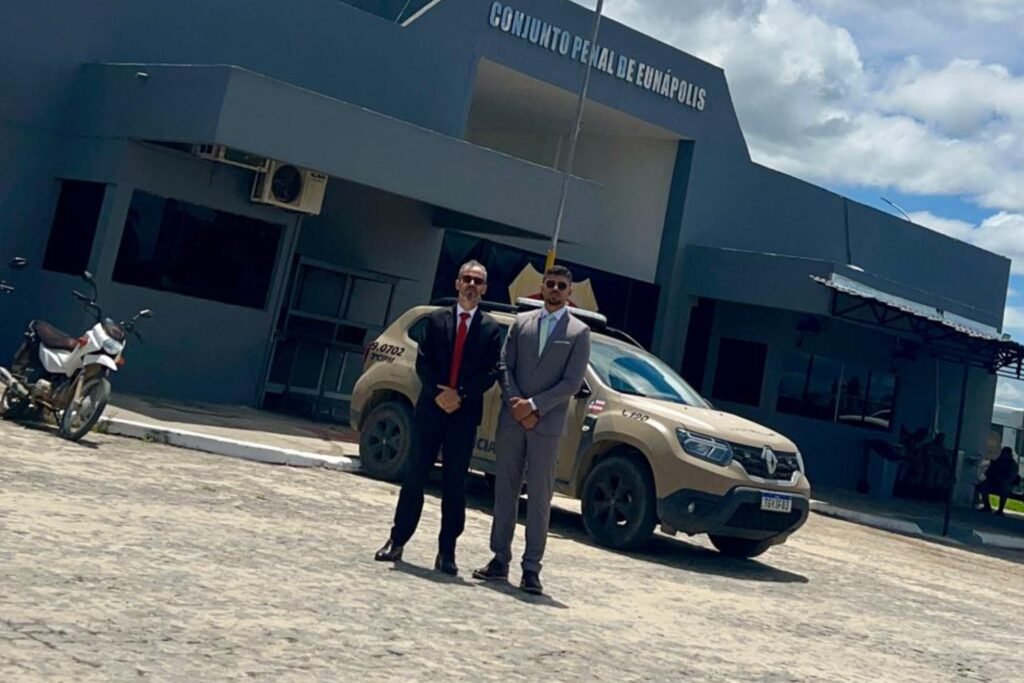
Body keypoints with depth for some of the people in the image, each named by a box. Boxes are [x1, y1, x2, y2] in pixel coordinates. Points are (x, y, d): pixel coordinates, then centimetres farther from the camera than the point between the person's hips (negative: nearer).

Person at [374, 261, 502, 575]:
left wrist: (460, 394, -14)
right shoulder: (436, 319, 7)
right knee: (415, 476, 4)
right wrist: (438, 392, -13)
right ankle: (397, 540, 11)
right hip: (431, 408, 1)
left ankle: (447, 551, 8)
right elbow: (423, 361, 1)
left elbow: (490, 372, -3)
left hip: (465, 413, -1)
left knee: (455, 484, 4)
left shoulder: (491, 328, 4)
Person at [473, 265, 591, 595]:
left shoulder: (579, 332, 2)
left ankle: (531, 568, 4)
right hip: (512, 420, 3)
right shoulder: (521, 322, 11)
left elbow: (572, 383, -5)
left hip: (547, 425, -3)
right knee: (505, 490, 7)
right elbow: (505, 367, 6)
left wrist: (533, 405, -11)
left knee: (539, 497, 0)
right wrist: (518, 408, -7)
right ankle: (500, 560, 15)